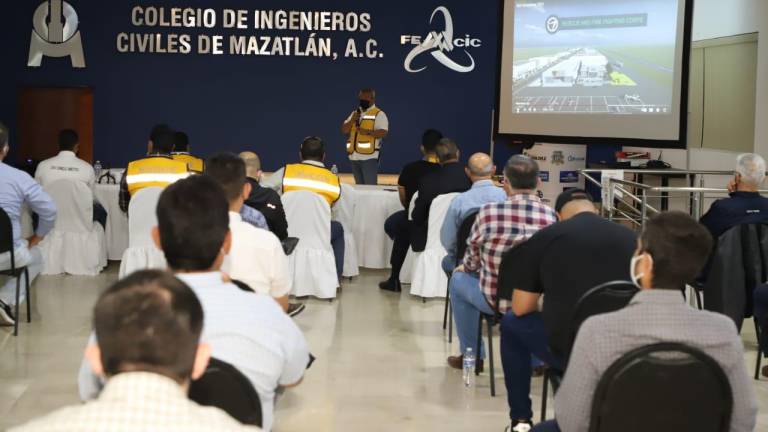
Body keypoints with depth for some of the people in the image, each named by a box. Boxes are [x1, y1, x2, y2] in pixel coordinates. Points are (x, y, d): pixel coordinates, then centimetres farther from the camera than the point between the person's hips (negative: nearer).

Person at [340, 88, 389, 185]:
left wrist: (368, 132, -28)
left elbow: (383, 133, -15)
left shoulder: (379, 114, -3)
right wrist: (352, 120, -7)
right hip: (354, 156, 7)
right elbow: (344, 130, 11)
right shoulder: (355, 113, 18)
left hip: (369, 156, -7)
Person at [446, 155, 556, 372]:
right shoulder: (553, 217, -11)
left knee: (458, 278, 29)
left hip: (494, 299, -2)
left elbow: (472, 261, -1)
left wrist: (465, 267, 24)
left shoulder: (488, 212, -15)